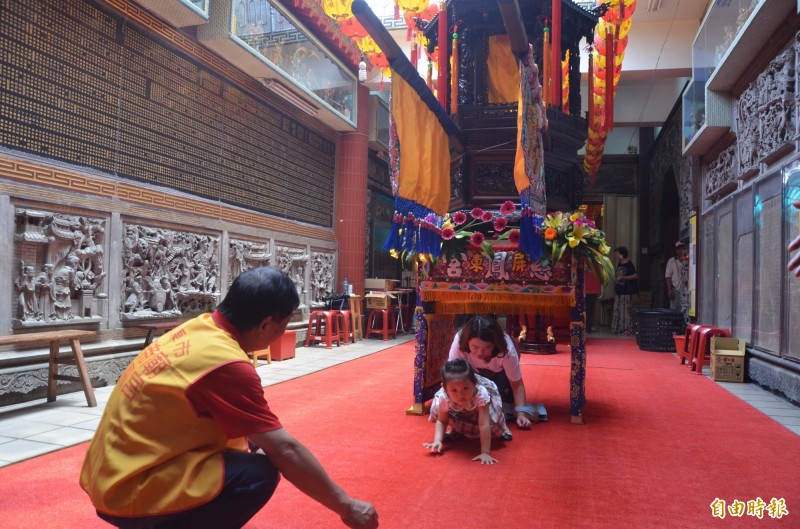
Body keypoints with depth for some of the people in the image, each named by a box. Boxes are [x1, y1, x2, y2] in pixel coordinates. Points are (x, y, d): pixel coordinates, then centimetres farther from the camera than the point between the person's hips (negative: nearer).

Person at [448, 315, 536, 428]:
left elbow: (517, 384, -31)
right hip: (474, 373, 1)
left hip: (499, 372, -1)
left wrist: (521, 414, -41)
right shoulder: (459, 342, -41)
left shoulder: (507, 350, -40)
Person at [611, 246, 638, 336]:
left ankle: (628, 328, -1)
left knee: (626, 309, -7)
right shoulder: (619, 264, 13)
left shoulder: (629, 264, -10)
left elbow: (636, 276, -14)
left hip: (626, 291, -8)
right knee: (617, 309, 8)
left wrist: (623, 277, -19)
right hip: (618, 290, 8)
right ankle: (619, 328, 16)